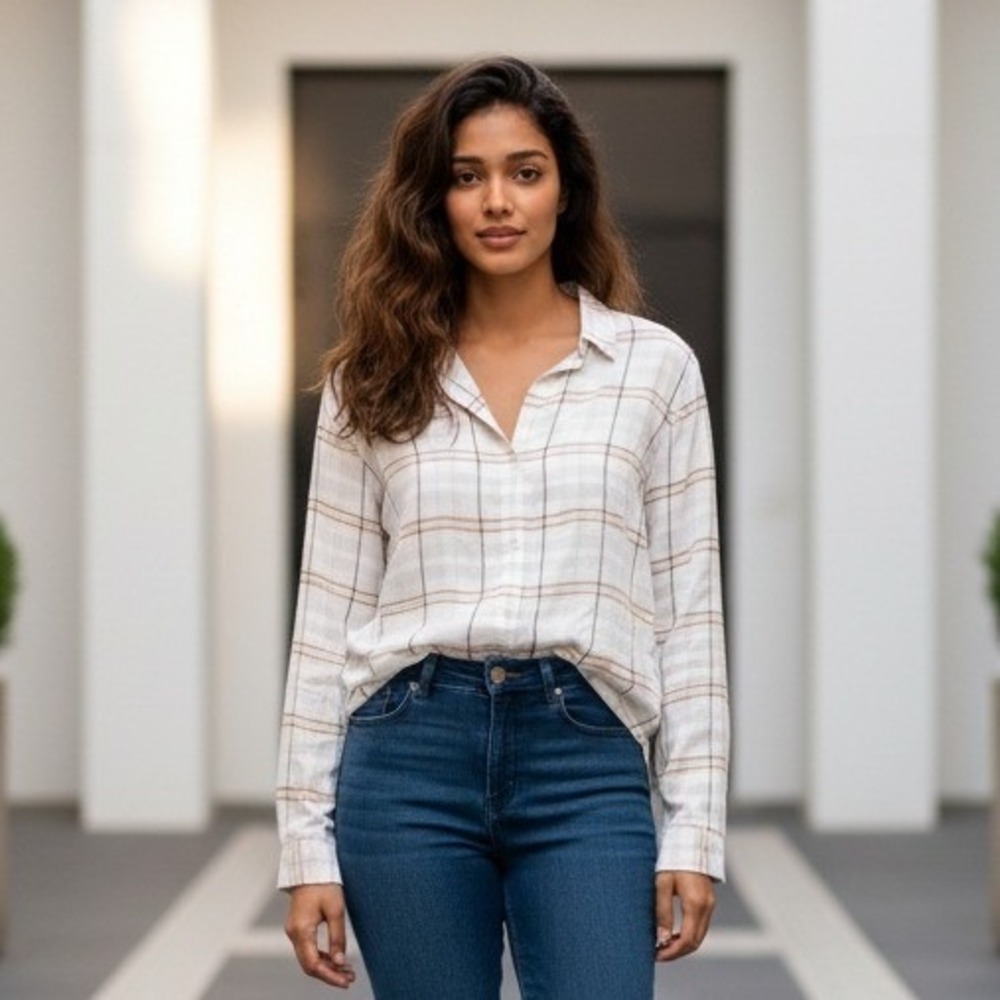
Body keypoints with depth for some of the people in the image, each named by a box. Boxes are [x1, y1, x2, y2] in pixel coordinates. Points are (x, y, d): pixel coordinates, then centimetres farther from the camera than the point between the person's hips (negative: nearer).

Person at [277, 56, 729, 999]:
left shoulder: (654, 367, 5)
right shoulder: (377, 379, 7)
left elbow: (689, 610, 5)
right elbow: (328, 613, 7)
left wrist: (692, 832, -1)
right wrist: (307, 844, 3)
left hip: (586, 762, -1)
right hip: (409, 754, 1)